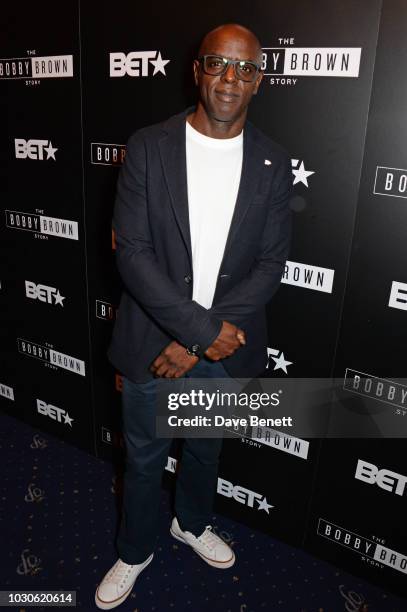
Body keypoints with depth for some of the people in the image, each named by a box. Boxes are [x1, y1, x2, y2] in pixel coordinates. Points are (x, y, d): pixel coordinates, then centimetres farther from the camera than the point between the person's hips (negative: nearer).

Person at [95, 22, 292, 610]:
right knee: (144, 457, 17)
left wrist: (197, 341, -15)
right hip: (153, 341, -1)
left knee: (206, 447, 25)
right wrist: (204, 329, -21)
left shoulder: (273, 163, -4)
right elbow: (131, 253, -14)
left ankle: (193, 523, 55)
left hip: (226, 344, 2)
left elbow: (270, 264, -7)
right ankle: (135, 551, 46)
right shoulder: (148, 147, -10)